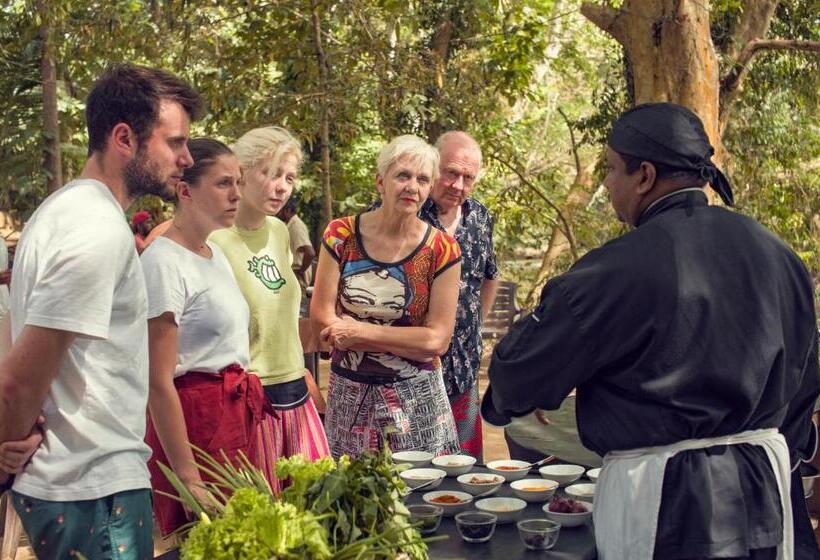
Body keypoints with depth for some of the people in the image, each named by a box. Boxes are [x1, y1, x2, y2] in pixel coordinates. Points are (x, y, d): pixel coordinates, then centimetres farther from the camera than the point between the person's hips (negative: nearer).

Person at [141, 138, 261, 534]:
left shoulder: (215, 254, 11)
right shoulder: (163, 263, -15)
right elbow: (159, 382, -17)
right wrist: (188, 478, -18)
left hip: (238, 411, 8)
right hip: (195, 416, -8)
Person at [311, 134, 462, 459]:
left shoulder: (442, 250, -5)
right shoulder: (341, 235, -3)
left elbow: (438, 341, -9)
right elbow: (322, 321, -8)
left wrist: (360, 330, -15)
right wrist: (408, 341, -13)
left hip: (416, 398, -1)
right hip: (349, 394, 1)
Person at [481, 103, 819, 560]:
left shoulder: (616, 270, -19)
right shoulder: (777, 253, 2)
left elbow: (522, 370, -9)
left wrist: (501, 403, 14)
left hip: (663, 498, -6)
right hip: (765, 485, 6)